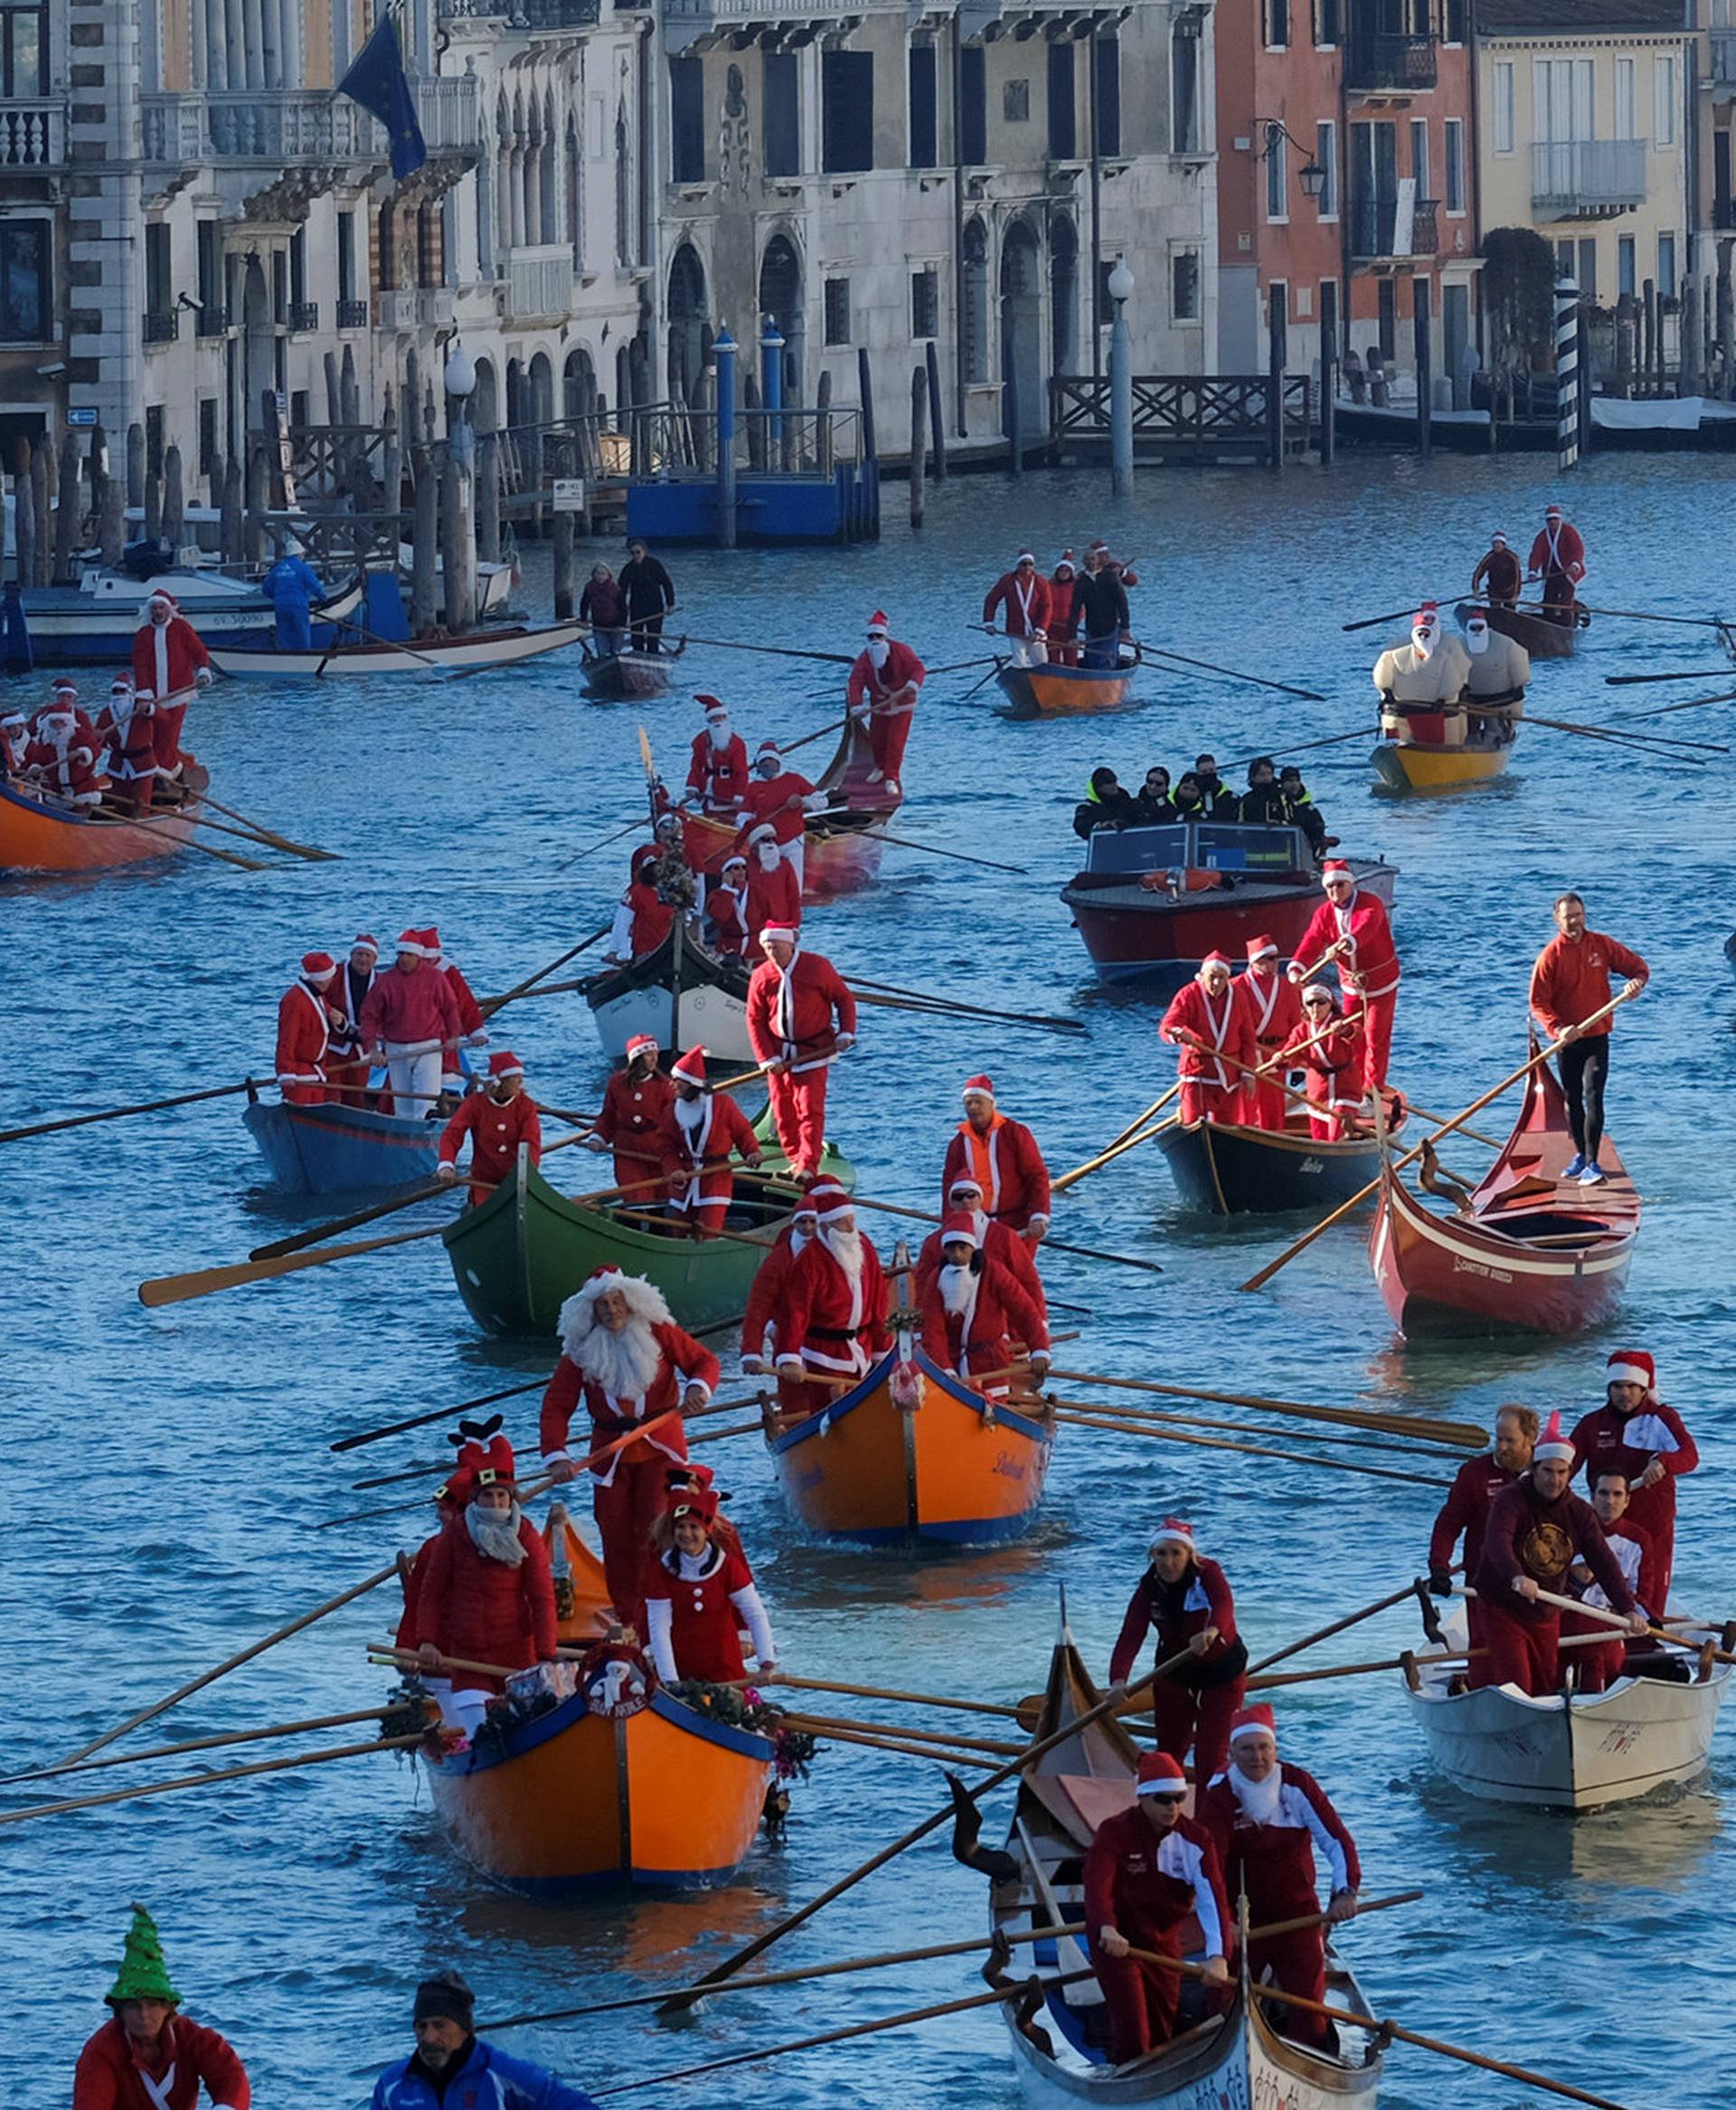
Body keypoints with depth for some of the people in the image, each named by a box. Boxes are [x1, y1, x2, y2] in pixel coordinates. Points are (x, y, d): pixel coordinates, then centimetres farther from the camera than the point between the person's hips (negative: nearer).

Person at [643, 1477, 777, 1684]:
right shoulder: (662, 1571, -6)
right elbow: (659, 1628, -10)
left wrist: (766, 1664, -18)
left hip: (725, 1668, 0)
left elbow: (755, 1615, -6)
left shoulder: (727, 1566, -4)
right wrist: (670, 1681, -18)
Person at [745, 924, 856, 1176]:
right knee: (783, 1110, 5)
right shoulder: (761, 977, -2)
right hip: (779, 1053, 3)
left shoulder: (817, 967, -8)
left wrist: (846, 1033, -10)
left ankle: (808, 1166, -12)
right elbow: (755, 1020, 0)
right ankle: (795, 1160, 21)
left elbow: (844, 999, 1)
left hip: (812, 1051, -3)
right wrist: (767, 1058, -8)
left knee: (810, 1109, -11)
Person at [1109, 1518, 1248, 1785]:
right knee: (1168, 1752, 13)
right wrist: (1118, 1680, -43)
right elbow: (1130, 1637, -24)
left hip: (1222, 1672, -4)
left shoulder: (1207, 1574, -22)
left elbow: (1224, 1605, -44)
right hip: (1174, 1674, 4)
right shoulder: (1148, 1589, -13)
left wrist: (1212, 1632, -68)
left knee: (1211, 1760, -11)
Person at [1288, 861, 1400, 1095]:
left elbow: (1366, 927, -41)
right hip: (1351, 983, 5)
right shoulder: (1324, 913, -3)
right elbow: (1312, 941, -18)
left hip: (1381, 983, -5)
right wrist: (1297, 967, -37)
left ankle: (1373, 1087, 7)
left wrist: (1347, 944, -62)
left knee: (1376, 1036, -3)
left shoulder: (1371, 904, -19)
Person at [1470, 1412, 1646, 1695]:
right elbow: (1498, 1543, -35)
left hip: (1546, 1616, 6)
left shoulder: (1580, 1513, 0)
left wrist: (1628, 1608, -21)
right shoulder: (1510, 1501, -17)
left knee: (1547, 1687, 13)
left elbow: (1603, 1562, -8)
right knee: (1515, 1685, -15)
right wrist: (1516, 1577, -56)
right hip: (1502, 1608, -6)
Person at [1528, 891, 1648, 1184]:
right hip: (1567, 1039, 1)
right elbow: (1538, 1002, -9)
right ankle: (1581, 1154, 32)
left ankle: (1592, 1164, -15)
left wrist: (1637, 981, -14)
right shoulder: (1550, 956, -8)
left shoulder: (1601, 945, -1)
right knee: (1572, 1100, 13)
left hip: (1597, 1037, -1)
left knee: (1593, 1096, -14)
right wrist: (1558, 1028, -24)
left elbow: (1637, 965, 10)